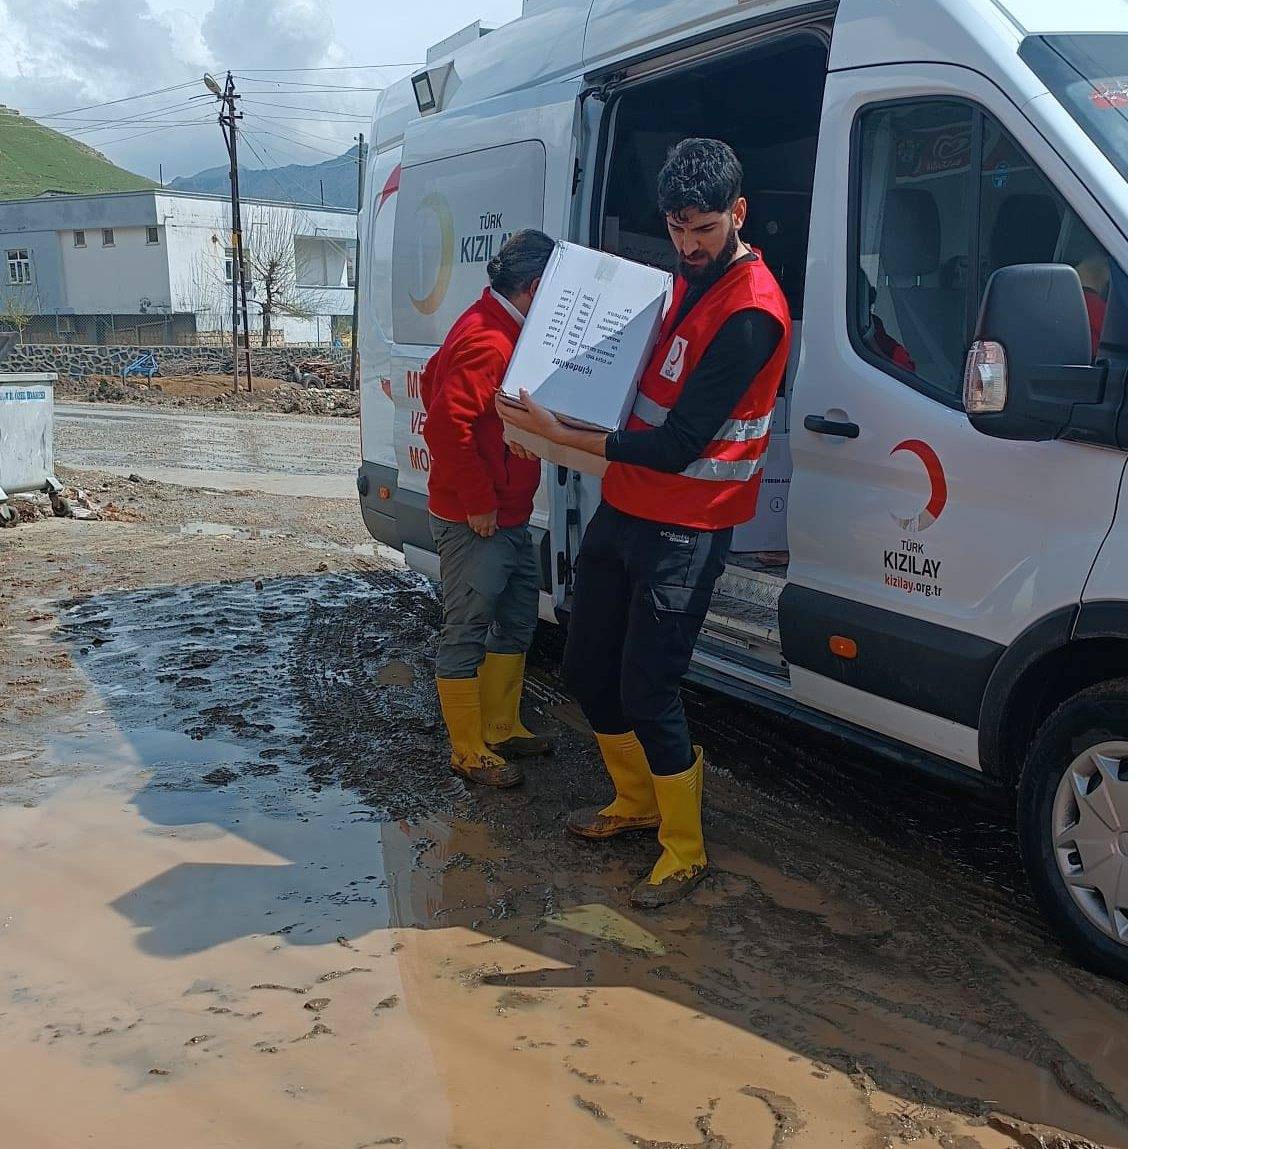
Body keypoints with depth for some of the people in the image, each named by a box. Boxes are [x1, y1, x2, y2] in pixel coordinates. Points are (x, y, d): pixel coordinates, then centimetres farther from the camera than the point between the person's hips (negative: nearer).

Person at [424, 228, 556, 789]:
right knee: (467, 633, 1)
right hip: (475, 521, -11)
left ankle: (502, 727, 32)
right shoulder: (488, 342, -22)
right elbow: (445, 426, -29)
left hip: (507, 516, 11)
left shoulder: (502, 328, 11)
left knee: (517, 619, 19)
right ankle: (469, 751, 12)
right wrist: (478, 503, -22)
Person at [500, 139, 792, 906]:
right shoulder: (688, 281, 12)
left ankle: (684, 851, 14)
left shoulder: (750, 311, -19)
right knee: (588, 668, 16)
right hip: (623, 509, 9)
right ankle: (637, 801, 37)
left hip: (684, 531, -9)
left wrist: (563, 435, -21)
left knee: (648, 690, -6)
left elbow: (680, 445, -22)